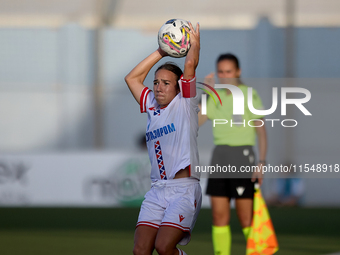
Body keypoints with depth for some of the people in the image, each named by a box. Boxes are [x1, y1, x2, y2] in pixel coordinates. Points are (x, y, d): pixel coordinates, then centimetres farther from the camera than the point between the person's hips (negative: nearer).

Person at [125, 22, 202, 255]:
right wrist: (161, 52, 23)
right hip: (157, 190, 6)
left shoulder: (184, 104, 4)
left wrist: (195, 43, 7)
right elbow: (132, 78, 24)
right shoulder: (153, 107, 19)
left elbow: (190, 66, -8)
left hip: (184, 189, -6)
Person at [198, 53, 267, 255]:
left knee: (246, 218, -6)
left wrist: (262, 163, -13)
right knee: (219, 215, 1)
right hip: (219, 157, 5)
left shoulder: (249, 94, -2)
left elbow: (261, 131, -4)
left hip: (243, 156, -5)